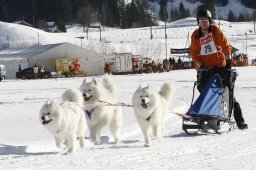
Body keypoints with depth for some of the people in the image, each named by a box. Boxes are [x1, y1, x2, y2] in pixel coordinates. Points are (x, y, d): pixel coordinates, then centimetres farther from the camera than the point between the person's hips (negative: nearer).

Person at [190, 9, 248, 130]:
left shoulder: (216, 31, 0)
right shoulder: (195, 35, 4)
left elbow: (226, 46, -2)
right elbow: (194, 53, 3)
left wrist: (228, 60, -10)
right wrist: (200, 65, -9)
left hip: (220, 66, -2)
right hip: (204, 69, 2)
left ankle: (239, 121, 1)